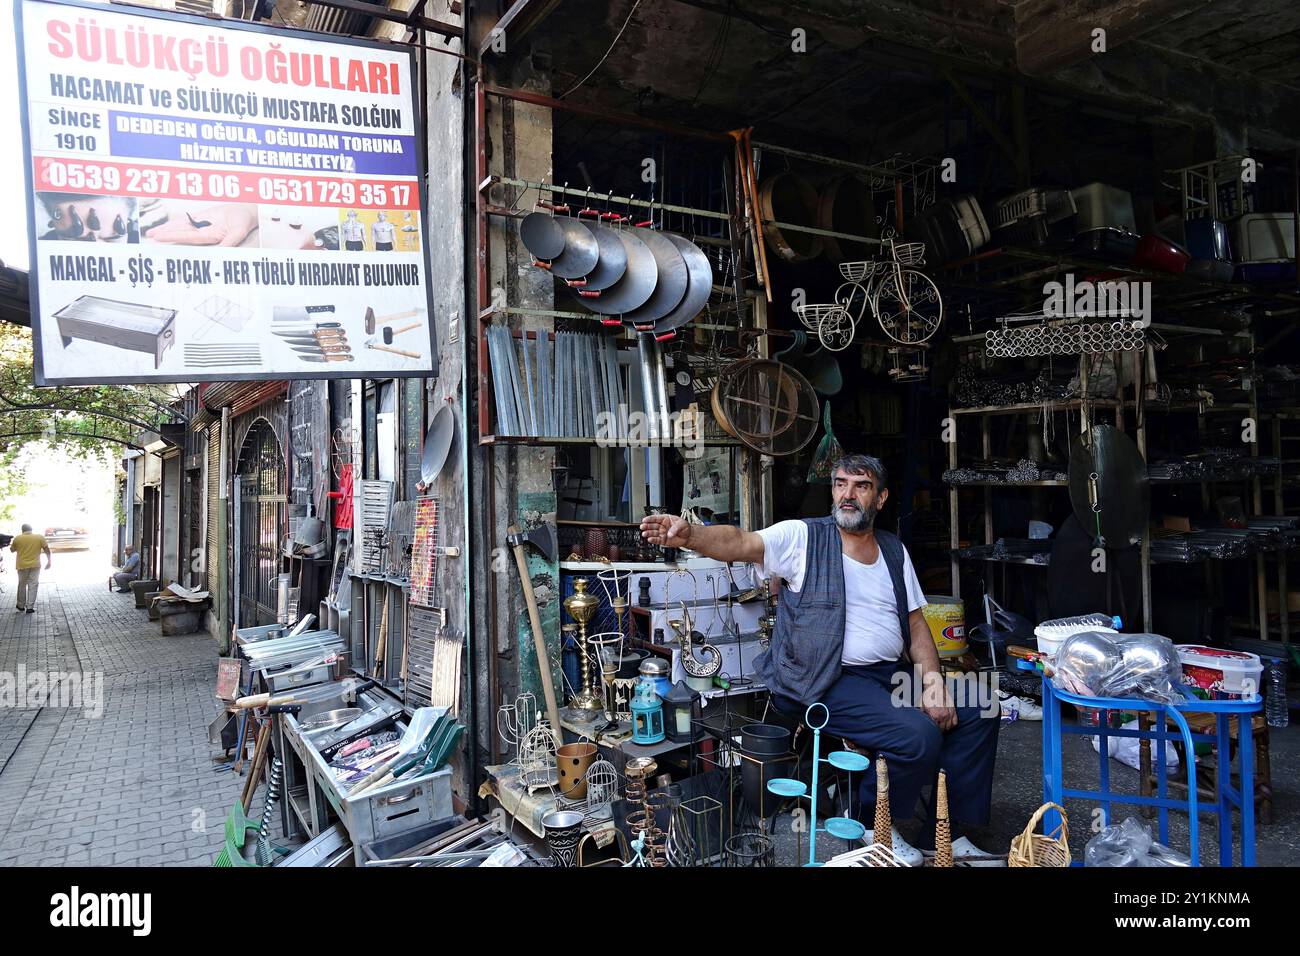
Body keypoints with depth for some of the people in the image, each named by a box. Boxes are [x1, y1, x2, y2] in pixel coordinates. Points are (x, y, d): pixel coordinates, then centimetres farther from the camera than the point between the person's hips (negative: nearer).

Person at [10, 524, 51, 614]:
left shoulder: (17, 538, -3)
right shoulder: (40, 537, -3)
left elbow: (12, 550, 12)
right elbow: (47, 550, -4)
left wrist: (11, 545, 33)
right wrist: (48, 561, 4)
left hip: (22, 566, 0)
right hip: (35, 565, 0)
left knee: (22, 585, 16)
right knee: (33, 586, 4)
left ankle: (21, 606, 25)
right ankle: (30, 607, 0)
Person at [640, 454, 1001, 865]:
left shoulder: (895, 550, 13)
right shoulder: (802, 537, -5)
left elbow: (916, 622, 13)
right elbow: (739, 543, -22)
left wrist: (933, 680, -3)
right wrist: (688, 535, -42)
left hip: (891, 673, 7)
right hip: (831, 680, -7)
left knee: (978, 712, 1)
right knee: (919, 736, -25)